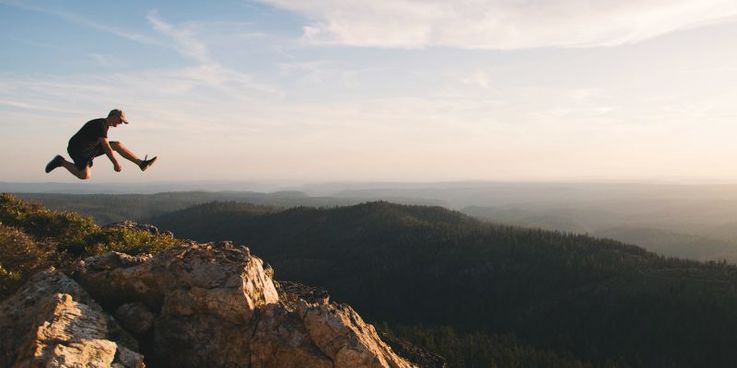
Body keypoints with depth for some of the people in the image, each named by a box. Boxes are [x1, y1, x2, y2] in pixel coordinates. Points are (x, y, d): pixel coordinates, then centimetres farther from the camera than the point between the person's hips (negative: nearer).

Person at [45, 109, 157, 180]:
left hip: (89, 148, 9)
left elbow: (105, 146, 16)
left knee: (118, 145, -2)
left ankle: (141, 163, -6)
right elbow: (106, 147, -25)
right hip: (77, 149, -9)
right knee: (85, 175, -25)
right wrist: (116, 163, -21)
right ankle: (61, 162, -3)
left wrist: (115, 162, 19)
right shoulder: (100, 125, -22)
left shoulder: (104, 125, 8)